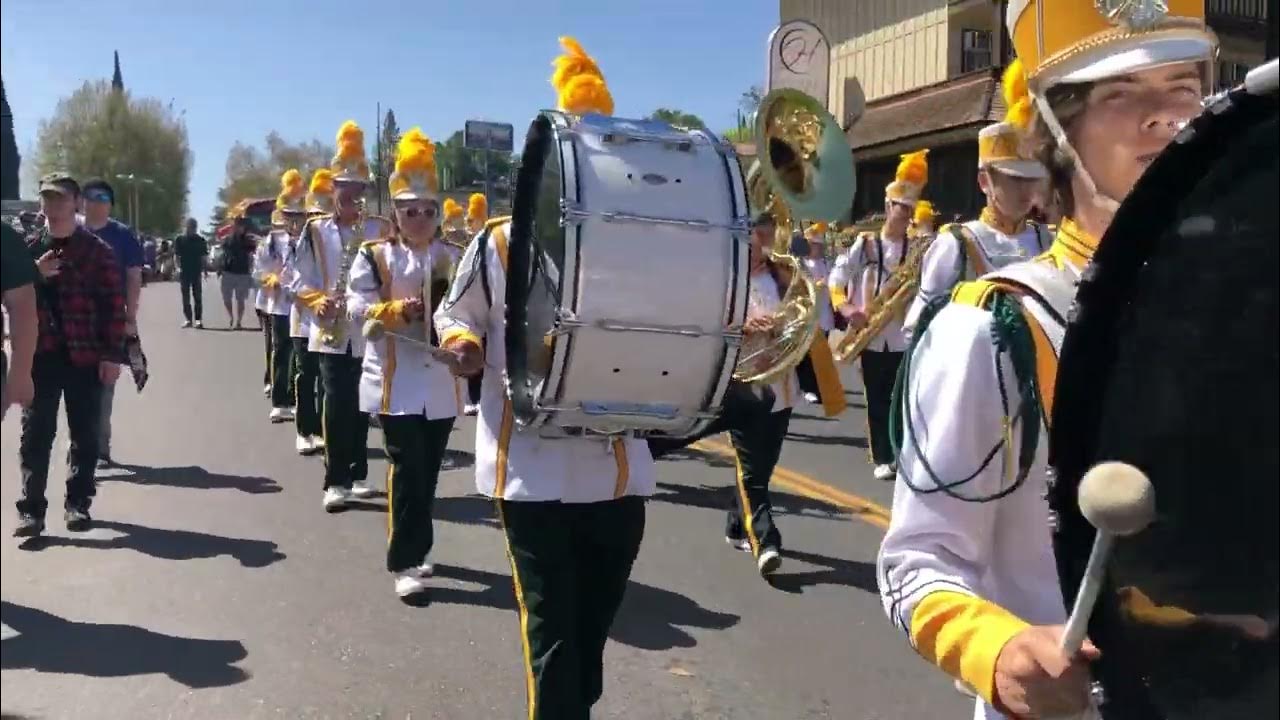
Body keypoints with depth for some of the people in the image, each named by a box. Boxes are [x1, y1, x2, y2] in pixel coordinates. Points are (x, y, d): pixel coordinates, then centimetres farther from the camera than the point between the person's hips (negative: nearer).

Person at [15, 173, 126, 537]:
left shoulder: (97, 250, 0)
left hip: (85, 355, -2)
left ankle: (78, 503, 18)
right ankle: (31, 508, 6)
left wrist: (112, 354, -8)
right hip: (40, 354, 2)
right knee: (36, 434, 2)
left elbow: (113, 304, -3)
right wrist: (36, 274, -10)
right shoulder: (29, 248, 9)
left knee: (85, 434, 6)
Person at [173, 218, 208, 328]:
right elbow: (176, 255, 0)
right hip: (184, 271, 0)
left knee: (198, 296, -1)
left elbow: (203, 257, 10)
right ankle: (188, 319, 9)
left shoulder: (200, 240, 7)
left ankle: (198, 319, 0)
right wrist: (178, 267, -13)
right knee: (186, 297, 4)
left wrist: (204, 270, 4)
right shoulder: (179, 239, 3)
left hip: (197, 271, 1)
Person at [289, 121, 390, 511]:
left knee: (360, 404, 10)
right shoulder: (315, 229, 3)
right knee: (337, 402, -6)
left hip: (369, 330, 1)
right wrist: (319, 302, -13)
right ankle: (336, 482, 0)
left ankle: (356, 474, 23)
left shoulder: (379, 229, 2)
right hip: (331, 332, -1)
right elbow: (301, 280, 4)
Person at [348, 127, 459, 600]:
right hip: (396, 381, -4)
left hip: (441, 382, 4)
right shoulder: (375, 256, -1)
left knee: (429, 470, 12)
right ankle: (405, 562, 2)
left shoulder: (450, 258, 9)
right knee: (407, 469, -6)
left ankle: (416, 548, 29)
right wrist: (399, 310, -20)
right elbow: (357, 308, -6)